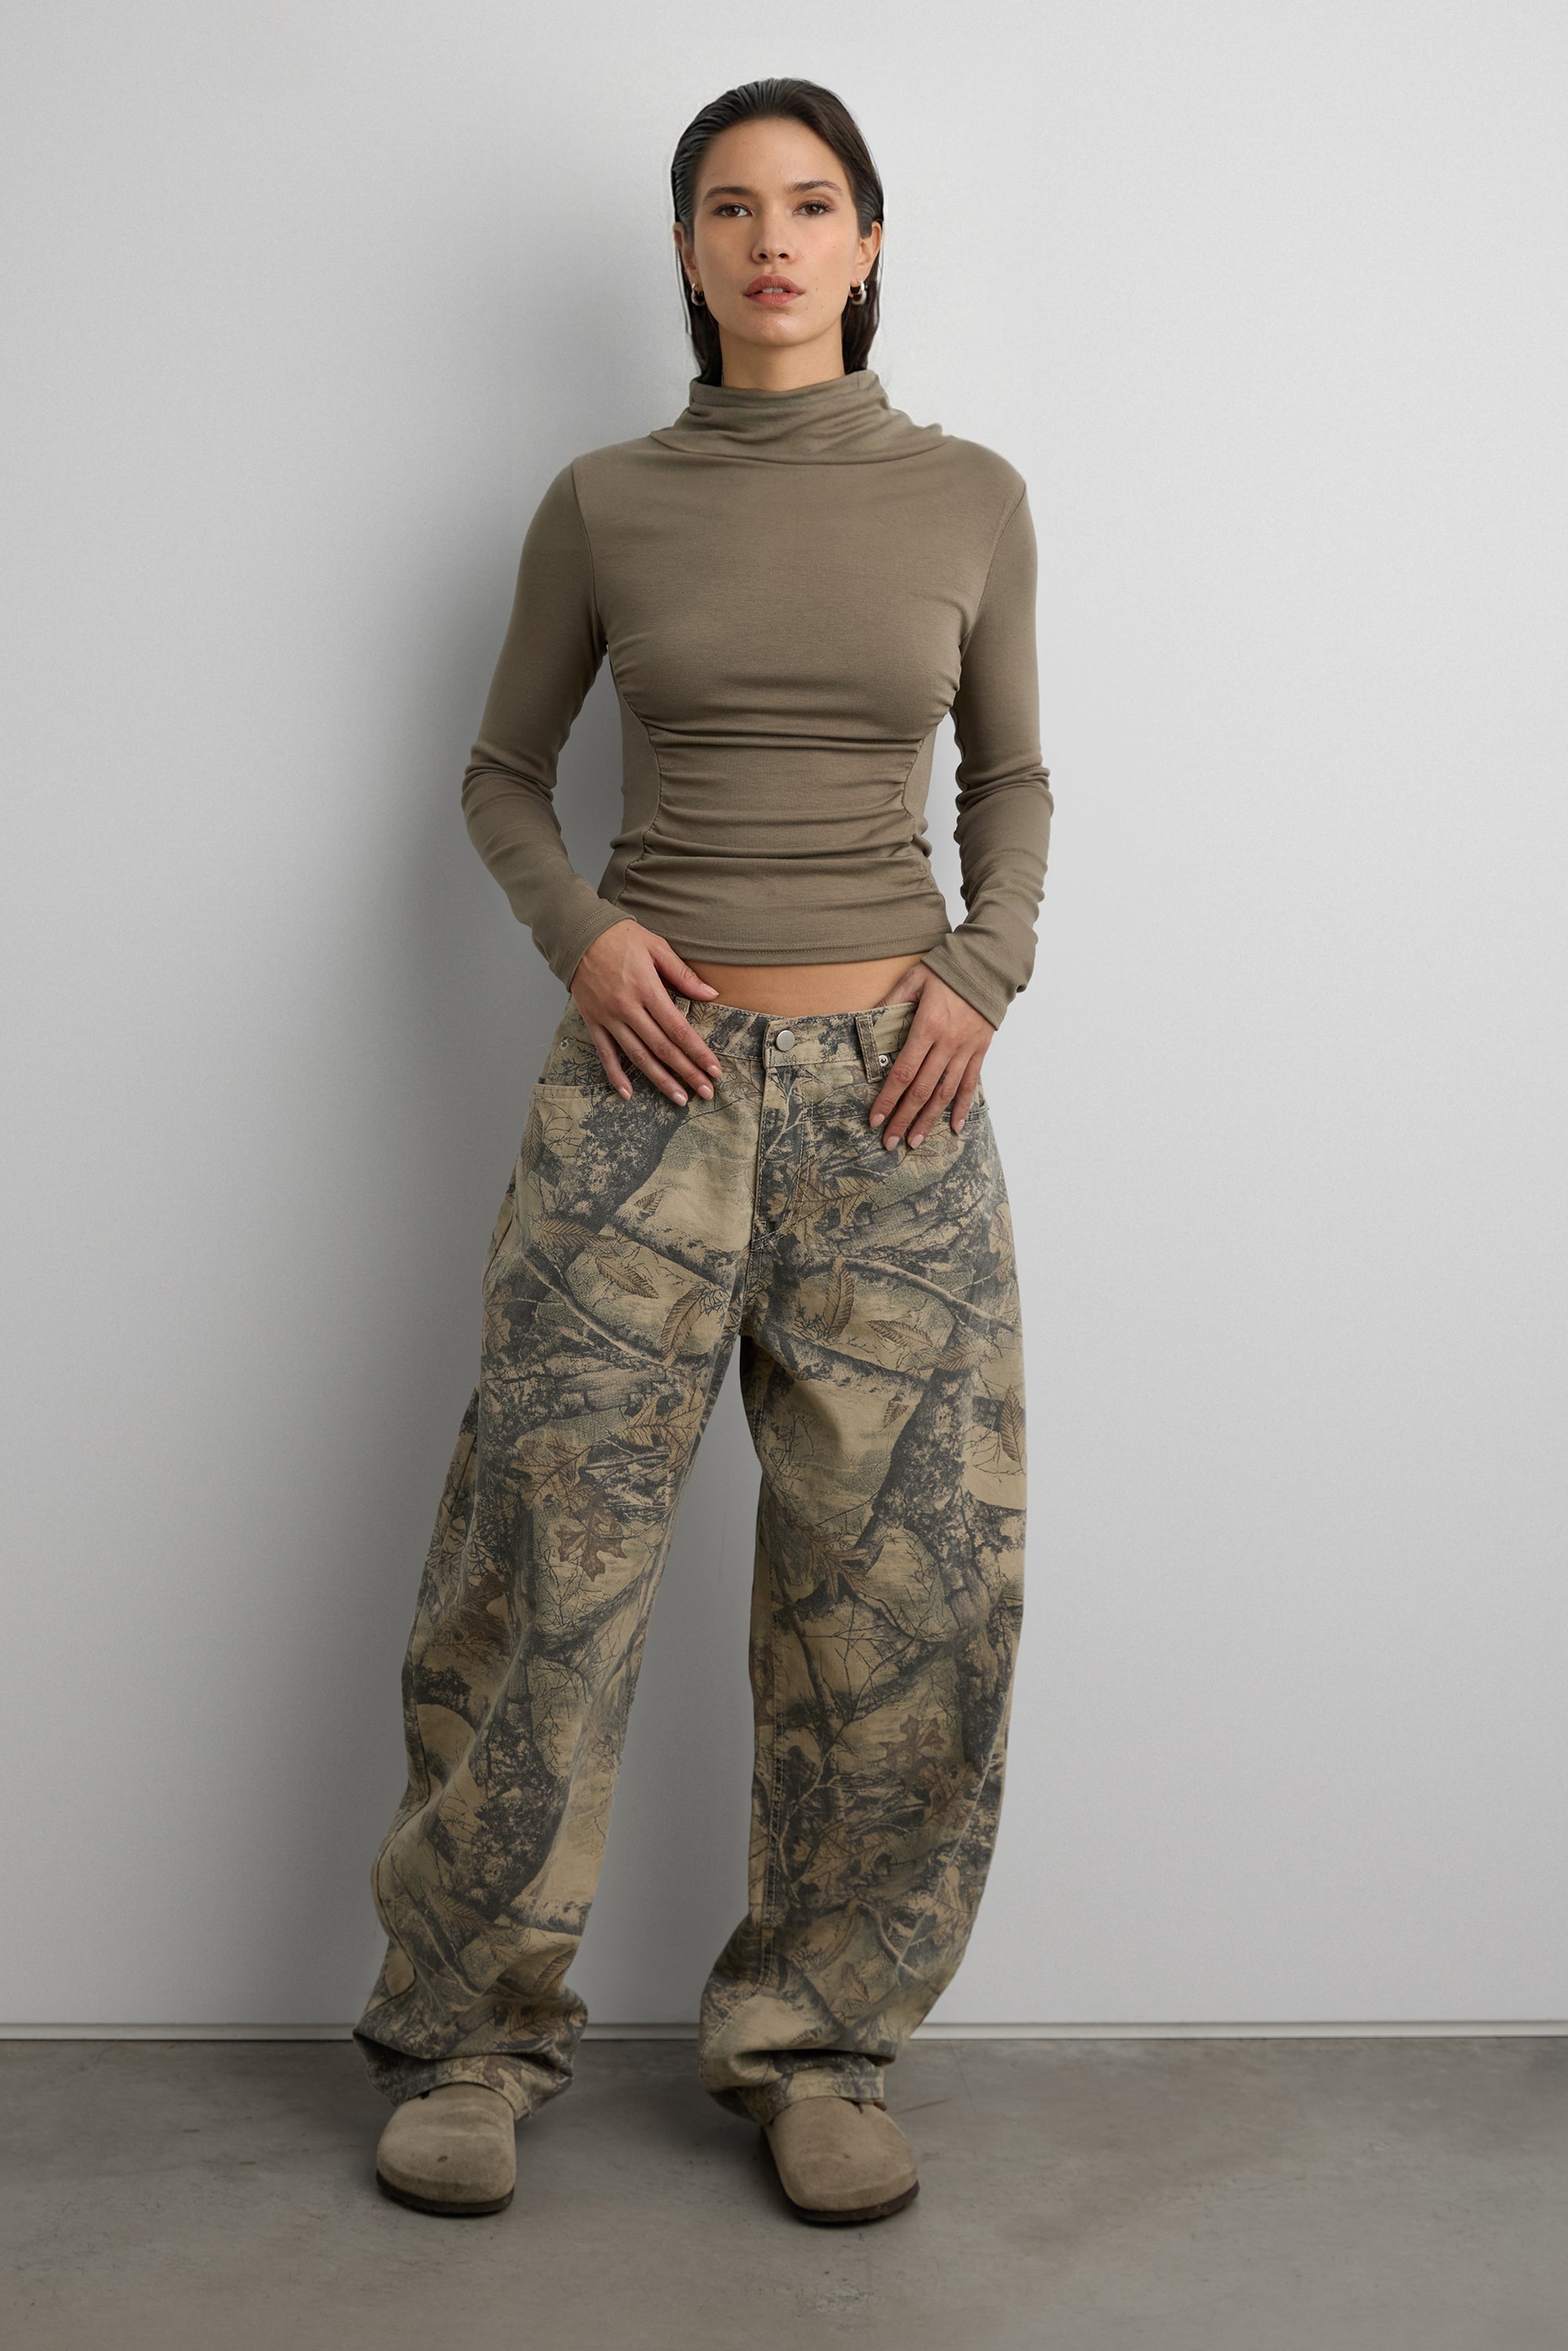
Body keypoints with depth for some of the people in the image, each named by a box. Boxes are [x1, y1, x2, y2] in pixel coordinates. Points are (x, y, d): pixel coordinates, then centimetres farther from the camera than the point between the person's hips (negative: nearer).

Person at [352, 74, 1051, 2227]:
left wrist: (986, 968, -2)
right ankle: (476, 2031, 17)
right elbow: (504, 777, 12)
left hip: (890, 1092, 1)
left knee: (909, 1578, 1)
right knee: (547, 1544, -2)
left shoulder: (969, 496, 6)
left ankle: (818, 2040, 19)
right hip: (650, 1076, -1)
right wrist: (581, 930, -7)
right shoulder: (604, 505, 4)